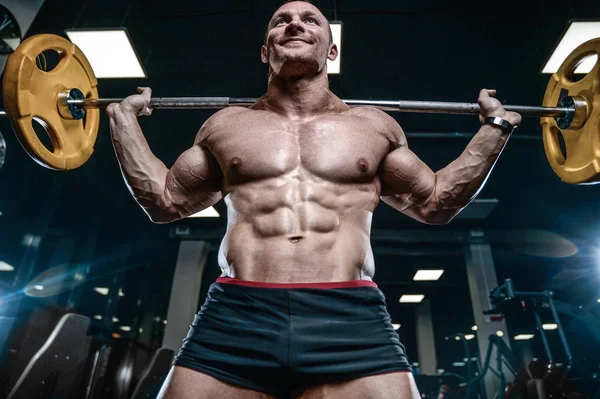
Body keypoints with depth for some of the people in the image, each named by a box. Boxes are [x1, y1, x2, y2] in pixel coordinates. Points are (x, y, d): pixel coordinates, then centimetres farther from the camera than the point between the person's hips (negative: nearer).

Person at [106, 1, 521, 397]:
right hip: (234, 317, 1)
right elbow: (164, 202, 25)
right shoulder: (226, 125, 17)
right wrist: (125, 118, 28)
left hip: (351, 320, 0)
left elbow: (436, 203, 24)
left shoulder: (375, 126, 16)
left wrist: (495, 126, 24)